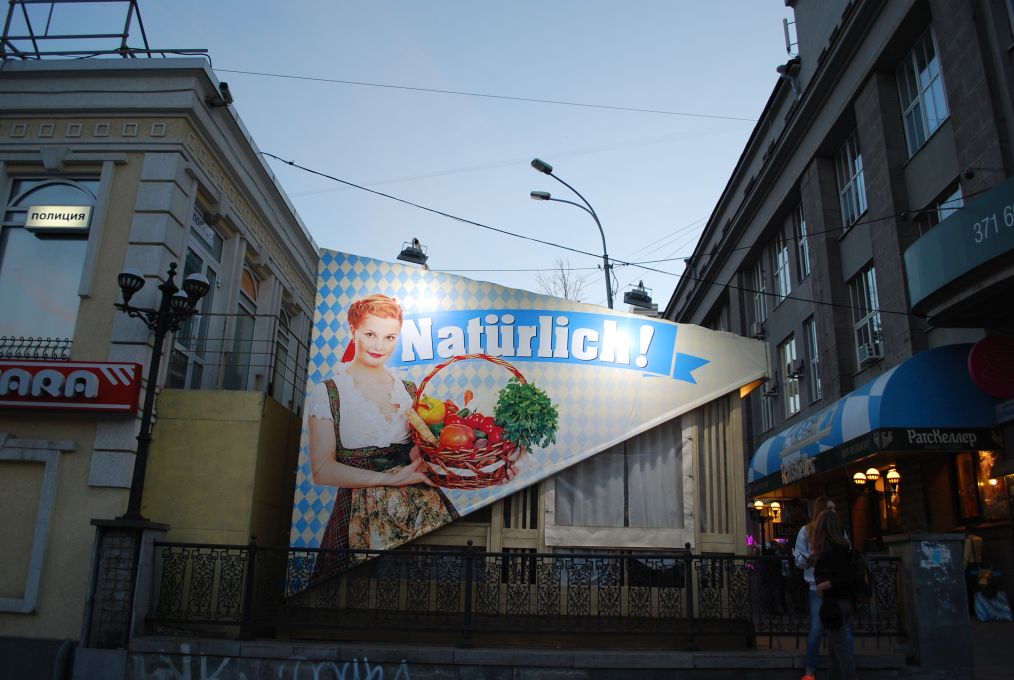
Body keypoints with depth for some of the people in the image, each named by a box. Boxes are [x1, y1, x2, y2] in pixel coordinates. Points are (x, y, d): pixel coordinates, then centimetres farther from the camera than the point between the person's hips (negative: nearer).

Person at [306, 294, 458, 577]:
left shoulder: (409, 391, 12)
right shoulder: (327, 392, -2)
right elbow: (322, 470, -9)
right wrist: (392, 479, -14)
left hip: (422, 508, 4)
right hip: (361, 517, -3)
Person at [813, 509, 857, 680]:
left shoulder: (829, 550, -19)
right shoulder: (841, 547, 8)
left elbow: (848, 578, -25)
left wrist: (824, 585, -18)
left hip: (834, 603, -10)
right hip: (844, 601, 10)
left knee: (841, 648, -3)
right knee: (834, 648, 18)